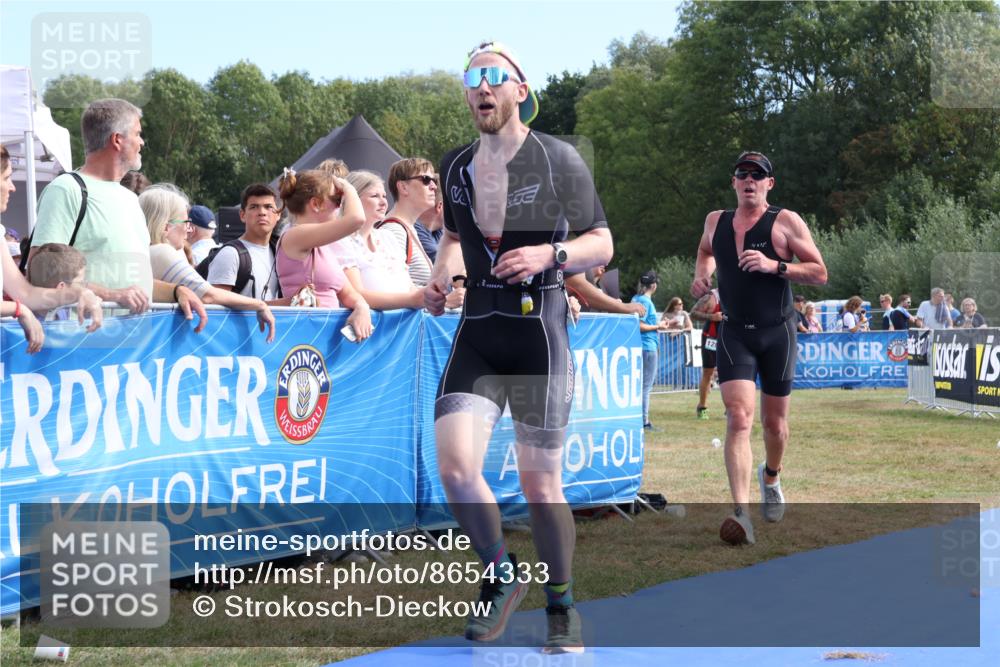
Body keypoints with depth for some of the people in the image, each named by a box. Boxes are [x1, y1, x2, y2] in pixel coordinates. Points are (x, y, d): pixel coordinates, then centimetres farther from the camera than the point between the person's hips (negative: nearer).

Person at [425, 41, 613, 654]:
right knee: (456, 467, -13)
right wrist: (441, 276, 6)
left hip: (539, 332, -4)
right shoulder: (456, 166, 11)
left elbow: (602, 244, 1)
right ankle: (503, 575, 13)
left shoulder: (558, 159, -2)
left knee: (540, 484, 0)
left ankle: (562, 605, 22)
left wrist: (549, 254, -18)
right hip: (477, 332, 4)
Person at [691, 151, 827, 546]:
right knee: (739, 418, -17)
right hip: (734, 334, 1)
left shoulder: (785, 221, -4)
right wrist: (702, 274, 9)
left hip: (777, 333, -1)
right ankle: (742, 512, -24)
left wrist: (775, 266, -20)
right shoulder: (715, 221, 7)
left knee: (774, 422, 12)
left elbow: (819, 273, -6)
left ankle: (770, 477, 44)